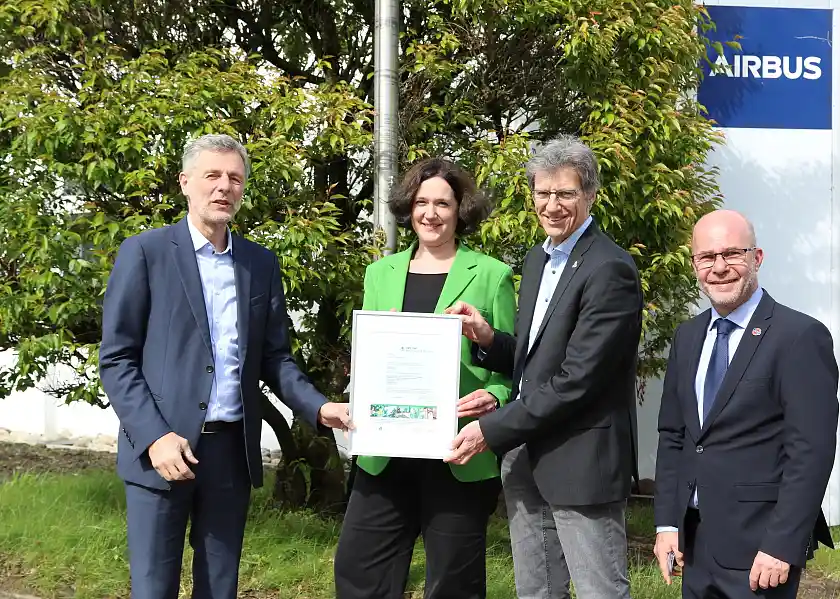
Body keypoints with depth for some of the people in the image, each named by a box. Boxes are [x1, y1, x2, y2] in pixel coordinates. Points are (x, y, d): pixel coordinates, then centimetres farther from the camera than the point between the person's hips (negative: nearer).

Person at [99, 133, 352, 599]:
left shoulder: (262, 263, 10)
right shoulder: (144, 252, -3)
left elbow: (273, 357, 11)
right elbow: (116, 359, -5)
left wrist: (318, 407, -6)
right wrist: (154, 436, -16)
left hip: (232, 449, 4)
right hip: (162, 447, -4)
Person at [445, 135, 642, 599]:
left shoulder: (609, 269, -16)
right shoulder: (537, 260, 12)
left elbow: (576, 379, -21)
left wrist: (491, 431, -17)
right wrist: (488, 338, -3)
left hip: (580, 459, -8)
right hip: (525, 456, 8)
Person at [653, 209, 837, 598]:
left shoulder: (801, 336, -11)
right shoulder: (687, 337, 10)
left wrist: (782, 547, -18)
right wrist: (666, 523, 5)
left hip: (760, 543, -6)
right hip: (695, 540, 6)